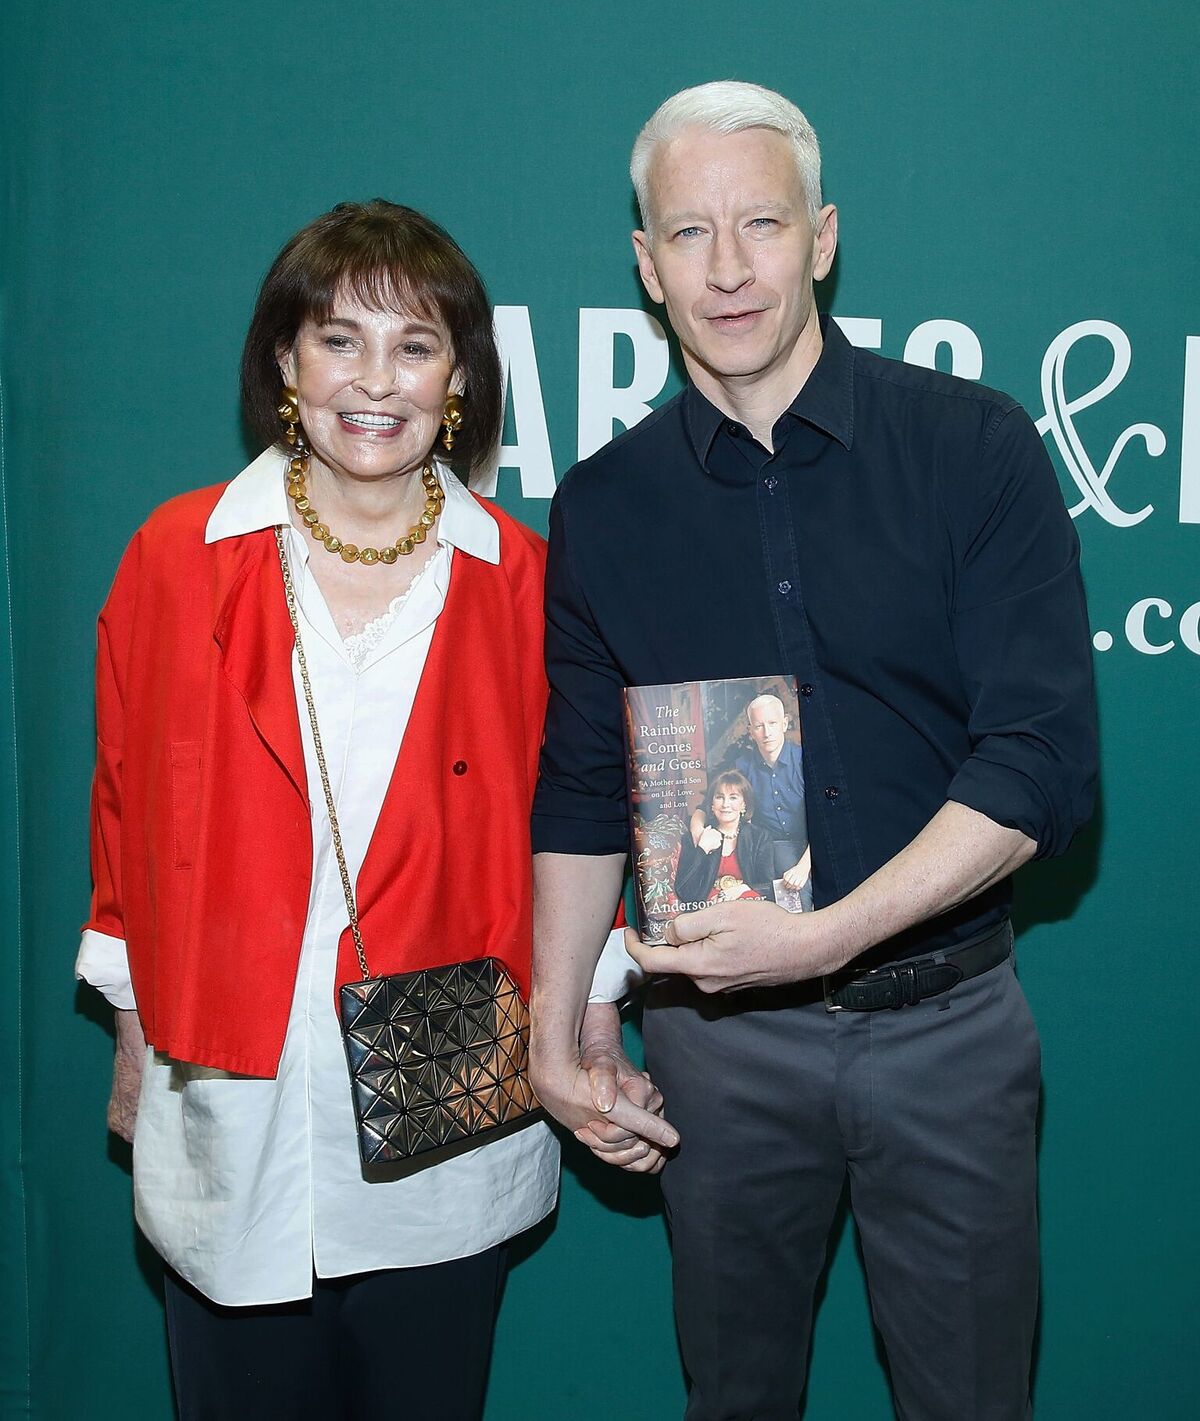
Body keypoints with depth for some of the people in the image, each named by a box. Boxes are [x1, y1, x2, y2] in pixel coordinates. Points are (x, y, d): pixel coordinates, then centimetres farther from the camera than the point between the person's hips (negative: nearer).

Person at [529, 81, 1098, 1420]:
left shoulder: (975, 448, -7)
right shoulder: (604, 505, 1)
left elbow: (1043, 764, -12)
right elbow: (581, 787, 8)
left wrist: (824, 935, -21)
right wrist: (555, 1023, 3)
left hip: (948, 1022, -1)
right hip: (719, 1028, 2)